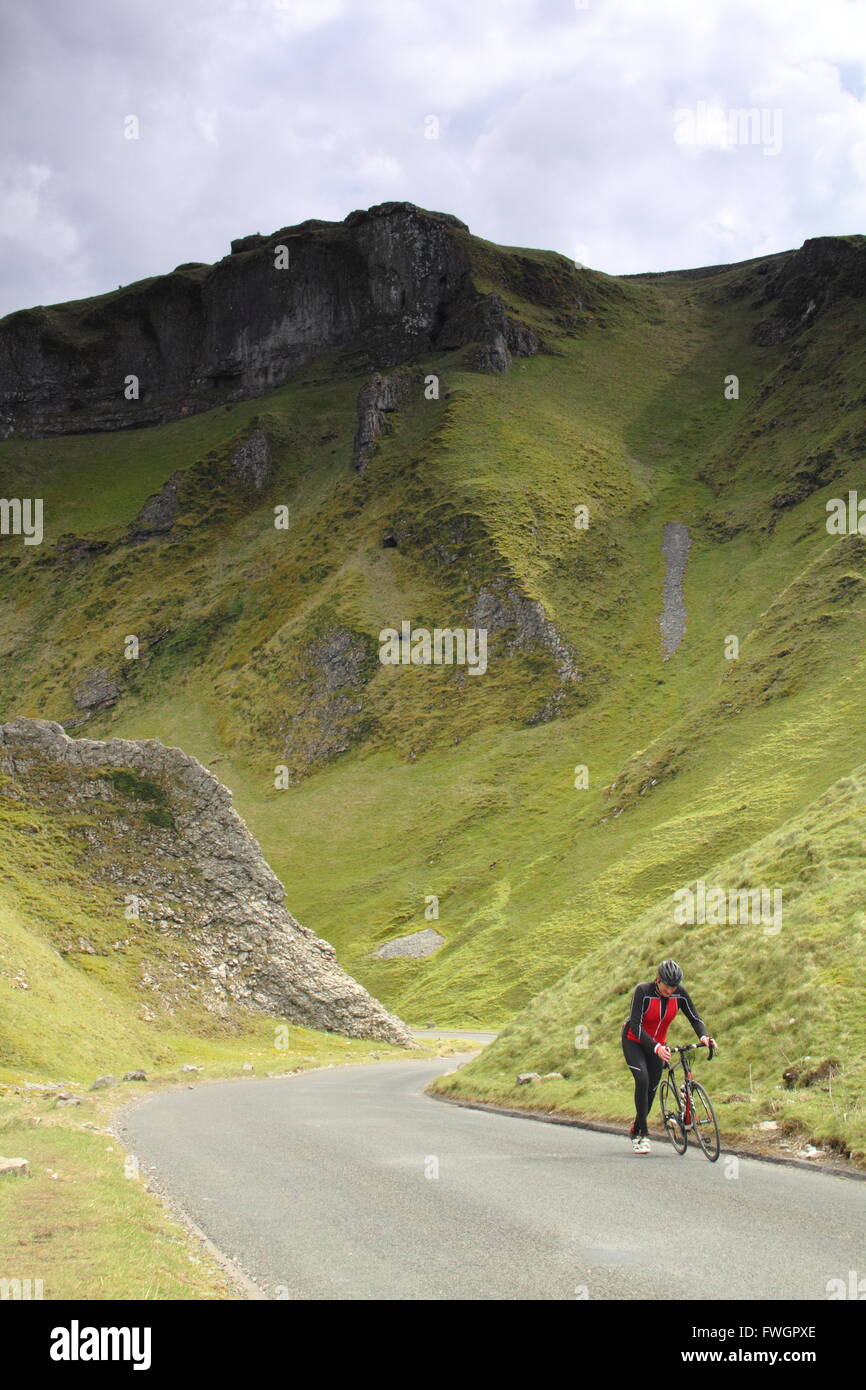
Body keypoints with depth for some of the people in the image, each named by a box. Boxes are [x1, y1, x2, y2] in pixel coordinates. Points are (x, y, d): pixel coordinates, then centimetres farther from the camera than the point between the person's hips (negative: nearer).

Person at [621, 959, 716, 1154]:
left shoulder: (680, 994, -17)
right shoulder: (643, 991, -29)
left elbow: (694, 1018, -13)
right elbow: (636, 1026, -33)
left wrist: (704, 1037, -34)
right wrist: (656, 1048, -46)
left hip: (658, 1044, 4)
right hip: (634, 1041, -4)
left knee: (652, 1087, 5)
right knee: (642, 1080, -23)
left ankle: (635, 1130, 26)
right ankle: (643, 1134, -17)